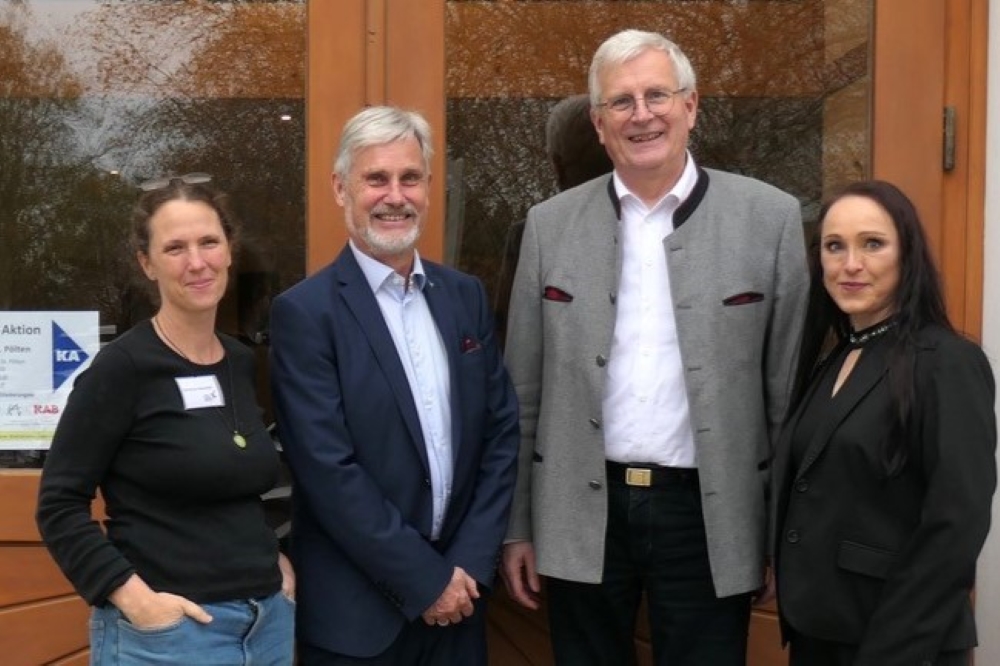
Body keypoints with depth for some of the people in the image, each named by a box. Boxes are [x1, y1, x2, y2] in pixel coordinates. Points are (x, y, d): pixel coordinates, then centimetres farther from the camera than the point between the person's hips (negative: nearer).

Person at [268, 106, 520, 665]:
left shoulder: (467, 296, 6)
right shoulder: (305, 312, -11)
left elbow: (501, 432, 5)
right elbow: (329, 470, -16)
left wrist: (470, 564, -4)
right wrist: (424, 579, -13)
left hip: (457, 595, 5)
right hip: (358, 612, -4)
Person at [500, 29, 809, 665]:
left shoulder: (771, 217, -4)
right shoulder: (551, 225, 2)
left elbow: (789, 391, -1)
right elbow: (523, 393, 6)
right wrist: (515, 525, 6)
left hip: (709, 514, -1)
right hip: (580, 515, 2)